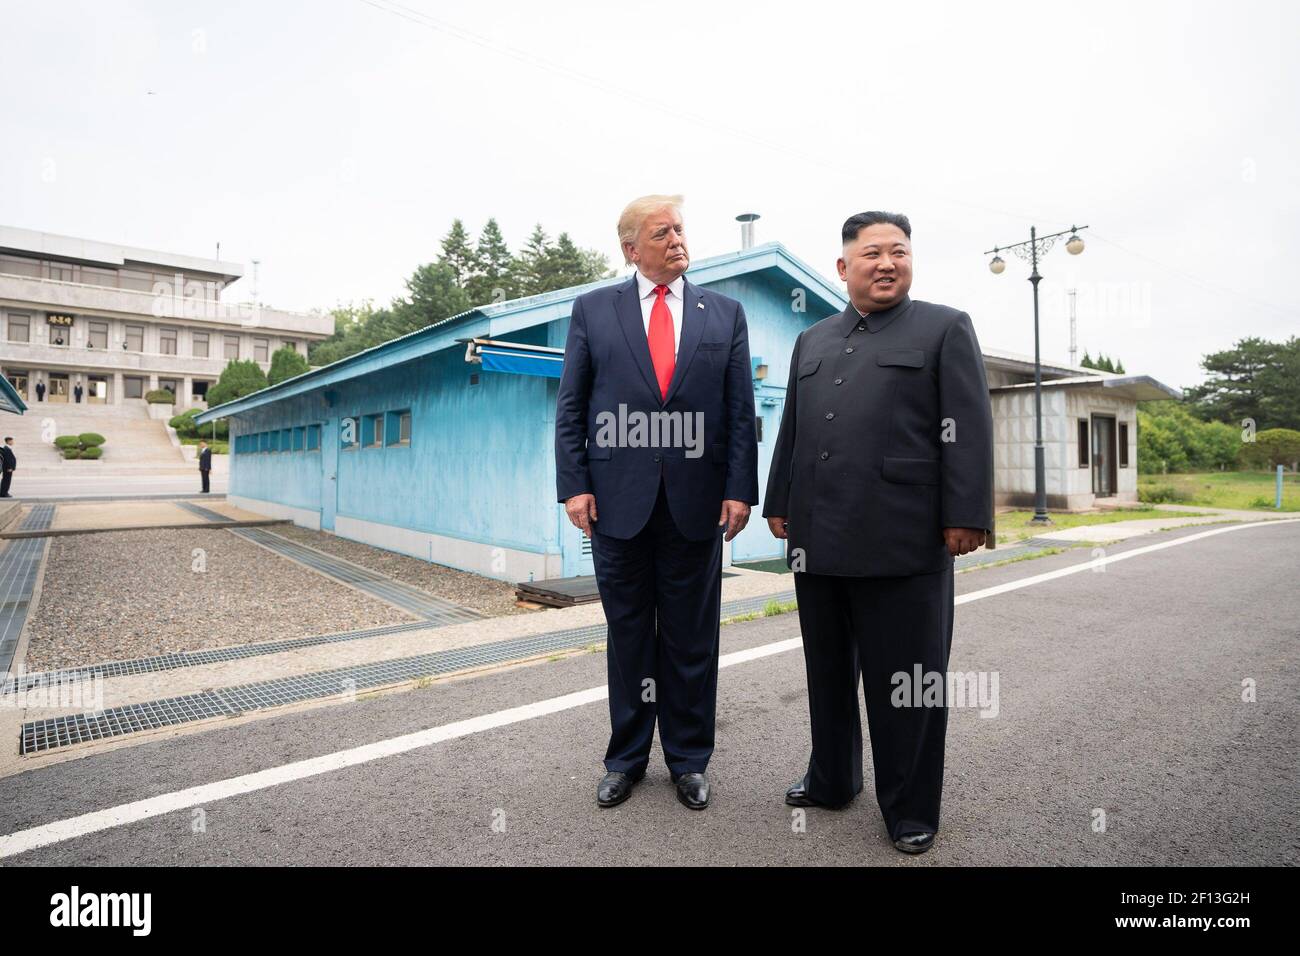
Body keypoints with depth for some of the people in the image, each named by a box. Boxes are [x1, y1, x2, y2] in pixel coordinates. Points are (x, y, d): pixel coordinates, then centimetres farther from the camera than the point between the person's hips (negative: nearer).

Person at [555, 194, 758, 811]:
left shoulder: (725, 313, 9)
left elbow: (741, 410, 4)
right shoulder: (592, 309, 7)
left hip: (697, 500, 1)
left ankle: (689, 759, 28)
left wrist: (739, 488, -4)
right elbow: (570, 407, 3)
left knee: (692, 636, 10)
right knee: (627, 632, 12)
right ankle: (627, 757, 29)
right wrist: (573, 485, -6)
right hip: (618, 498, 0)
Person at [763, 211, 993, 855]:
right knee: (828, 673, 16)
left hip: (903, 542, -5)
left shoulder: (945, 329, 5)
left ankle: (910, 809, 24)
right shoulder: (811, 341, 19)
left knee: (906, 679, 6)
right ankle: (831, 780, 35)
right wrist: (779, 504, 15)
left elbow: (968, 430, -3)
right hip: (818, 539, 5)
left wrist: (965, 516, -11)